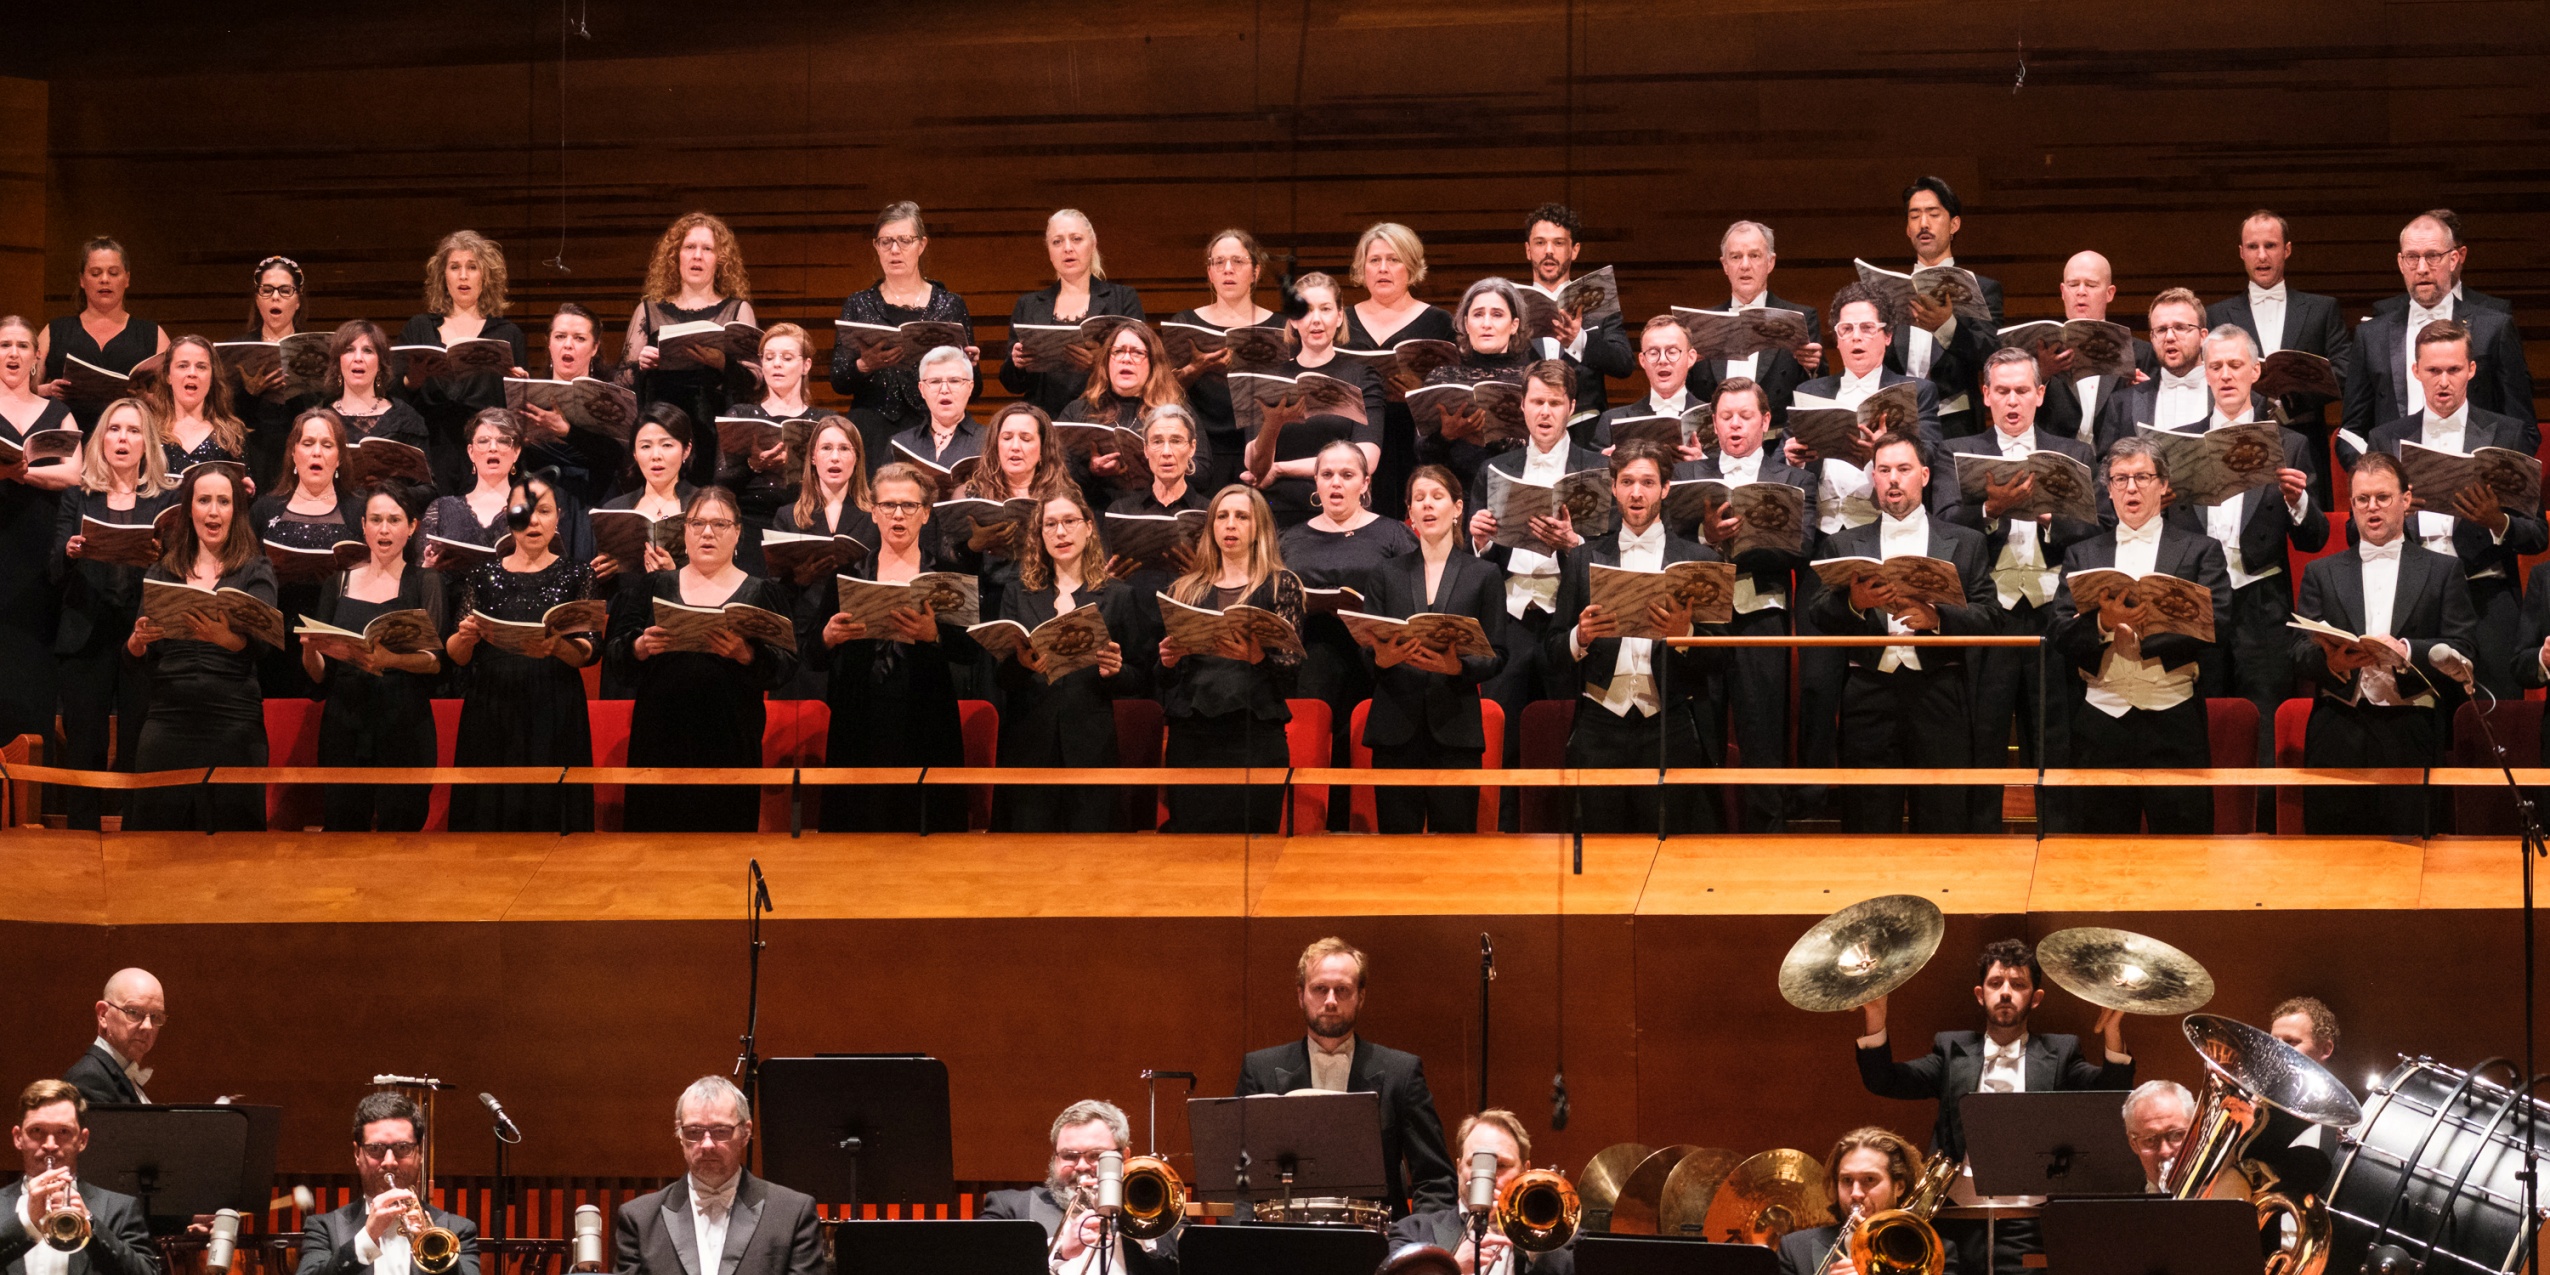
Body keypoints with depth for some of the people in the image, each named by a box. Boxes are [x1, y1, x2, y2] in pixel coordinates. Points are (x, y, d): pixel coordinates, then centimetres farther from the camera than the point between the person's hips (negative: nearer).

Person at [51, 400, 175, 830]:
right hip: (87, 640, 1)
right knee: (84, 750, -1)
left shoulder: (167, 503, 9)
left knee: (137, 753, -4)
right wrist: (69, 554, -17)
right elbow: (53, 577, 4)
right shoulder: (78, 501, 12)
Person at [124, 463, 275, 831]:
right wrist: (140, 639, -13)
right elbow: (132, 656, 11)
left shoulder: (254, 570, 5)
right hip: (167, 717, 3)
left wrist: (223, 636, -33)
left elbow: (260, 641, -12)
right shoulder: (163, 572, 13)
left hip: (233, 722, -2)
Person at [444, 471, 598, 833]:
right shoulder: (483, 575, 8)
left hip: (554, 719, -1)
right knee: (489, 811, 0)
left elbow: (589, 653, -4)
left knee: (549, 812, -3)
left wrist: (557, 647, -24)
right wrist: (467, 637, -16)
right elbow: (456, 656, 5)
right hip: (491, 717, 1)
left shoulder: (574, 574, 5)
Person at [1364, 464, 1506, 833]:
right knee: (1397, 835, -3)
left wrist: (1458, 666, -16)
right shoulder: (1388, 573, 15)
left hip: (1455, 729, -1)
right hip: (1396, 726, 1)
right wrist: (1382, 659, -15)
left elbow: (1496, 657, 4)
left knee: (1454, 833, -7)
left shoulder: (1485, 576, 10)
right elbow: (1366, 650, 8)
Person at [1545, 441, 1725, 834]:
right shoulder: (1584, 559, 13)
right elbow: (1553, 651, 11)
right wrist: (1581, 636, -11)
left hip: (1671, 727, -1)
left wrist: (1684, 634, -16)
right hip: (1601, 725, 1)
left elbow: (1718, 655, 5)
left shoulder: (1699, 560, 9)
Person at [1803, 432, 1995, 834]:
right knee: (1868, 828, -1)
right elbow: (1817, 618, 5)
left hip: (1939, 699, -1)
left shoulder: (1965, 543, 12)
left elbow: (1986, 618, 3)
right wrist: (1854, 604, -16)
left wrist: (1937, 618, -16)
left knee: (1943, 824, -3)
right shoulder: (1844, 544, 14)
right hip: (1870, 699, 1)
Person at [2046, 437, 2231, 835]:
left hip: (2174, 723, -2)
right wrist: (2103, 623, -17)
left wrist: (2141, 634, -13)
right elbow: (2060, 633, 3)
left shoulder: (2200, 550, 8)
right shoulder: (2082, 555, 14)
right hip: (2100, 723, 2)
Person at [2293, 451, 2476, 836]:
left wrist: (2406, 651, -15)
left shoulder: (2442, 571, 12)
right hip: (2338, 733, 1)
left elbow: (2463, 649, 3)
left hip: (2410, 734, -1)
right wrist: (2331, 660, -16)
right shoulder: (2322, 573, 16)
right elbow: (2300, 649, 7)